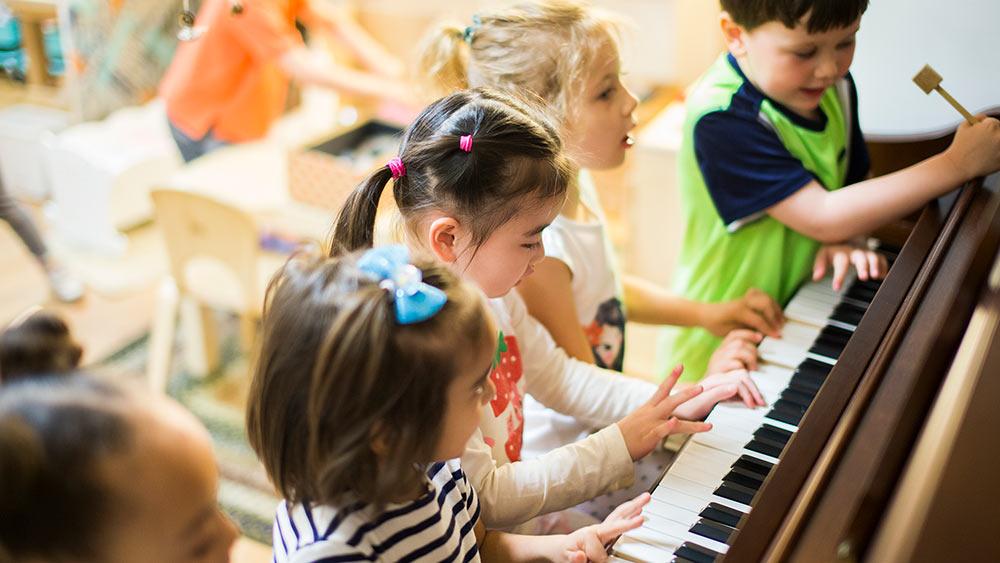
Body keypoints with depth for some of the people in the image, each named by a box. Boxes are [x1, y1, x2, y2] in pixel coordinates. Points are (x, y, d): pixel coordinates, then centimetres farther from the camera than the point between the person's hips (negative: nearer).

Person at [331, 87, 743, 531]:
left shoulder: (489, 291, -4)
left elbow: (557, 377, 9)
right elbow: (482, 501, -27)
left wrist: (667, 405, -1)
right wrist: (619, 446, -21)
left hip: (508, 485, 8)